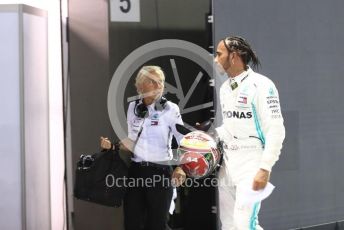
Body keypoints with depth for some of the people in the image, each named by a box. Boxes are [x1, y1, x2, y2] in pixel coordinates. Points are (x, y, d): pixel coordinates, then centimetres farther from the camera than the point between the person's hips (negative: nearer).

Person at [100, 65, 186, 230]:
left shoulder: (169, 109, -7)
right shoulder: (133, 107, 7)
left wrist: (180, 168, -26)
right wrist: (112, 146, -1)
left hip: (160, 172, -4)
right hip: (135, 171, 4)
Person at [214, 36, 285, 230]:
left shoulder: (260, 85, -13)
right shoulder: (225, 88, 12)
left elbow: (276, 131, -16)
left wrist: (265, 168, -21)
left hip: (251, 162, -8)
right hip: (228, 161, 8)